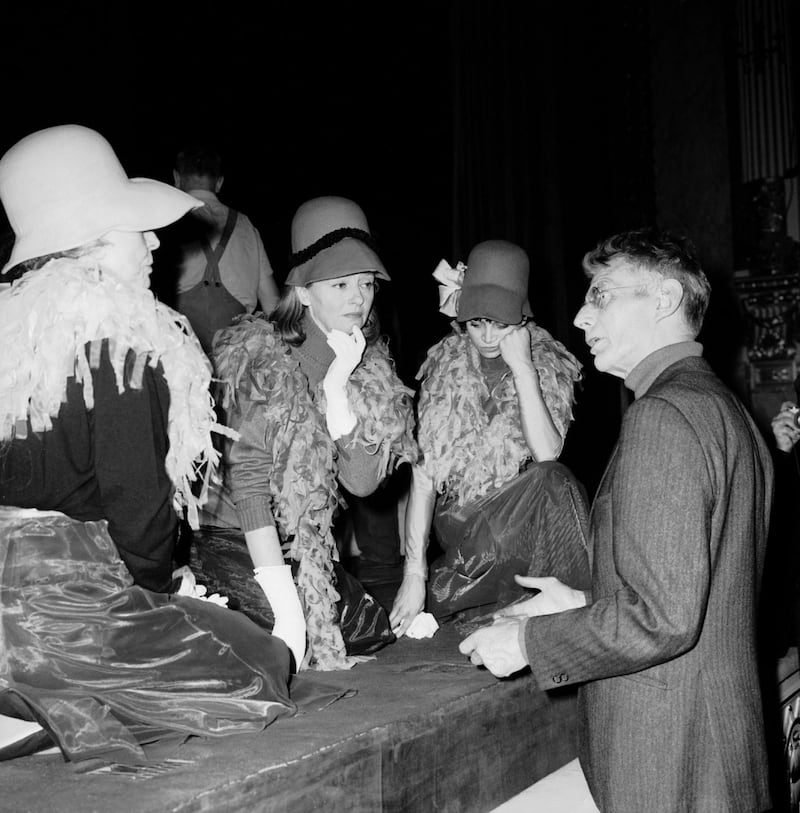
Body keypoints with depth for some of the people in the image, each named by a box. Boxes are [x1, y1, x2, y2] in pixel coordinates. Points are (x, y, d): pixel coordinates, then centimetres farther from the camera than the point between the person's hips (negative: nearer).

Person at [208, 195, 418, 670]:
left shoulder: (371, 366, 2)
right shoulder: (258, 357, -15)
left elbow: (362, 482, -8)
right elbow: (248, 478, -20)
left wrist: (338, 384, -20)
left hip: (313, 551, 6)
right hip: (237, 545, -6)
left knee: (381, 634, -8)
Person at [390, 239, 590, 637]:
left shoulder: (551, 366, -1)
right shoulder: (444, 367, 0)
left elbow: (546, 454, -17)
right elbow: (423, 476, -3)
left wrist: (522, 366, -20)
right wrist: (414, 573, -9)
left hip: (521, 517, 0)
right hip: (460, 526, 0)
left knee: (555, 484, -31)